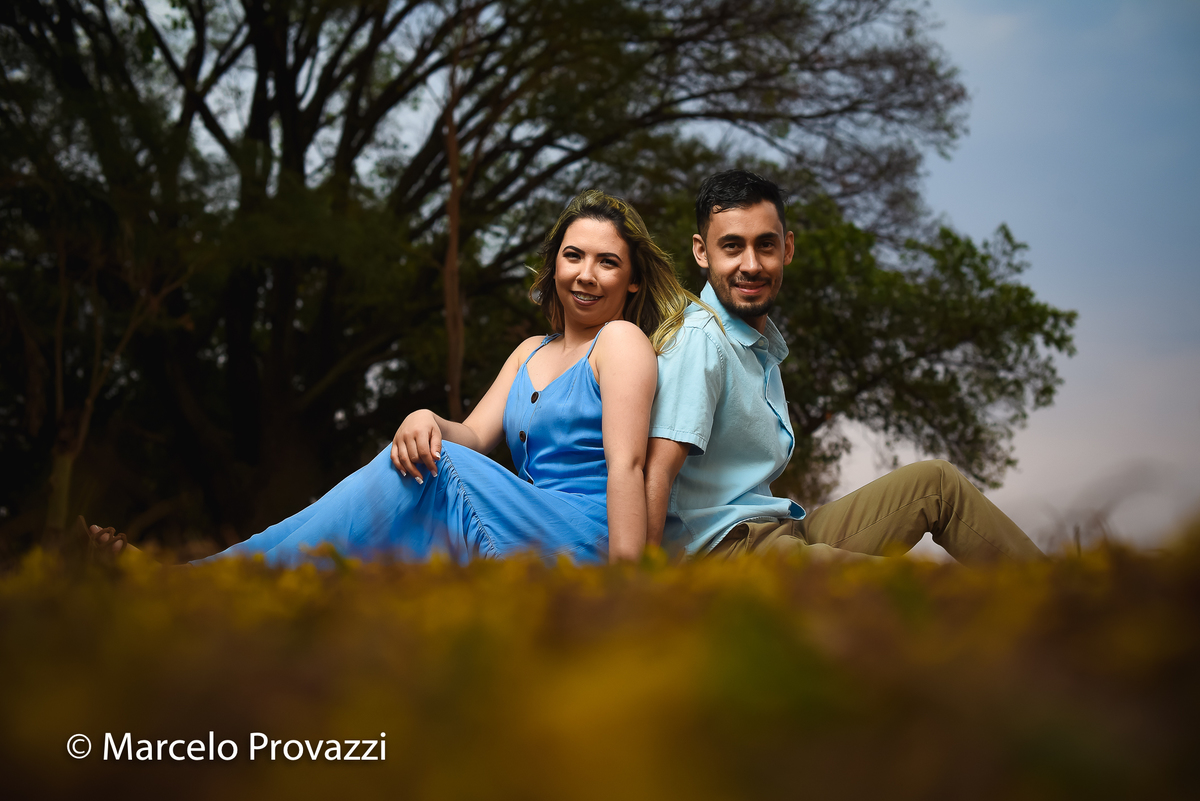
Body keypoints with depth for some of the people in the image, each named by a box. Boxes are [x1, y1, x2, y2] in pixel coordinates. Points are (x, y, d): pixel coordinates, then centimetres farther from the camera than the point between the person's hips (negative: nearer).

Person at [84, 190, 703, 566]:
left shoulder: (621, 341, 0)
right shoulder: (531, 353, 24)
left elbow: (627, 463, -13)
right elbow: (476, 435, 10)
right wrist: (429, 421, -14)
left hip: (584, 540, -7)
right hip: (526, 539, 7)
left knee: (432, 470, -23)